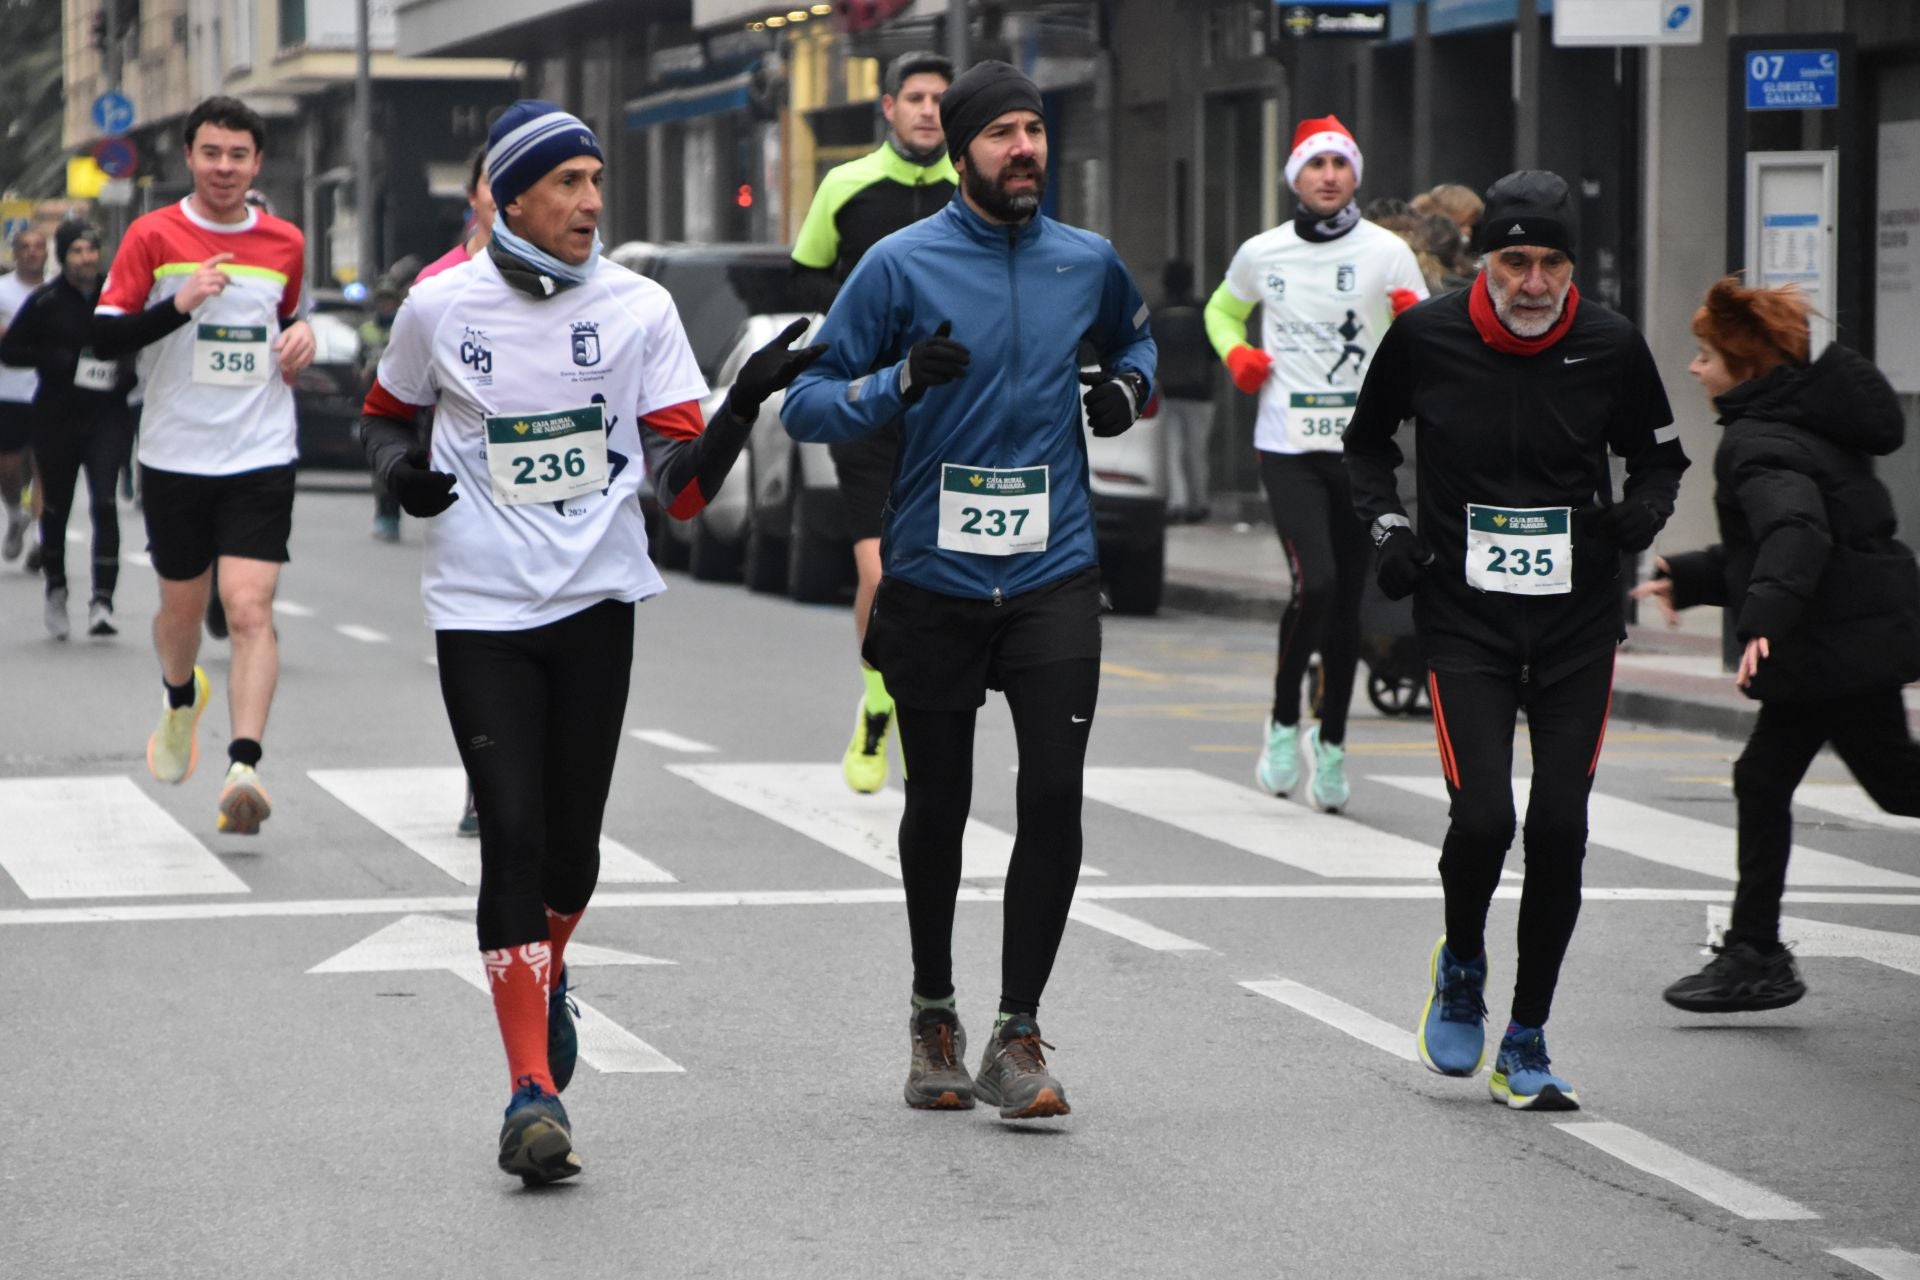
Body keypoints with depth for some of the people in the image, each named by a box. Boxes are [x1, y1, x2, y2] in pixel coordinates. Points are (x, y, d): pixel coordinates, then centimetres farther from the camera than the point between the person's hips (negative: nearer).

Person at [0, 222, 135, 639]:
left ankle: (102, 601, -17)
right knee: (55, 507, 11)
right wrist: (56, 359, -14)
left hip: (107, 417, 0)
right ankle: (56, 590, 33)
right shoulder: (46, 302, -4)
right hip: (56, 418, 0)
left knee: (104, 503, -15)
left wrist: (129, 369, -5)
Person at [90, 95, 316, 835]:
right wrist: (179, 305, -19)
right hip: (174, 458, 0)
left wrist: (304, 337, 1)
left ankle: (243, 765, -21)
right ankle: (181, 701, 46)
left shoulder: (285, 244, 7)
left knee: (250, 608, -14)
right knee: (182, 605, 13)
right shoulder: (153, 236, -2)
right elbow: (103, 339, -5)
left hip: (261, 459, 0)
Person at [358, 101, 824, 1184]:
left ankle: (547, 975, 42)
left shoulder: (638, 309, -1)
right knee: (513, 831, -12)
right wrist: (399, 468, -4)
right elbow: (385, 414, 17)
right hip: (480, 609, -1)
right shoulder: (441, 308, -2)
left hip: (596, 604, 1)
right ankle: (533, 1089, -11)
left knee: (572, 841, 7)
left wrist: (745, 403, -20)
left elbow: (681, 485, -4)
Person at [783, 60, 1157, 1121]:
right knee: (937, 803, 10)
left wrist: (1127, 384, 8)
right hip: (932, 583, -1)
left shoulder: (1087, 263, 6)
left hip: (1054, 575, 1)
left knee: (1054, 797, -11)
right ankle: (933, 1016, 30)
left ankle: (1017, 1038, -3)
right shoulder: (900, 265, -4)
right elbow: (806, 405, -3)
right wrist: (901, 382, -21)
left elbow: (1132, 335, 30)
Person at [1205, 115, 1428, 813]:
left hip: (1361, 447, 1)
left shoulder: (1386, 252, 0)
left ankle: (1331, 743, 21)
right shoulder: (1261, 253, 5)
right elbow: (1221, 310, 24)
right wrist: (1237, 355, 4)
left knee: (1347, 601, 7)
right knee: (1316, 582, -19)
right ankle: (1283, 721, 1)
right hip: (1287, 446, -1)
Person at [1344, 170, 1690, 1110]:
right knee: (1483, 814, -15)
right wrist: (1387, 525, 0)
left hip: (1580, 622, 1)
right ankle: (1461, 966, 18)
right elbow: (1368, 437, 14)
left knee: (1559, 828, -3)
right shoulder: (1425, 337, -4)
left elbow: (1659, 455, 12)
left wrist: (1644, 508, -9)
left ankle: (1526, 1046, 12)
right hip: (1463, 618, -1)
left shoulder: (1610, 347, -3)